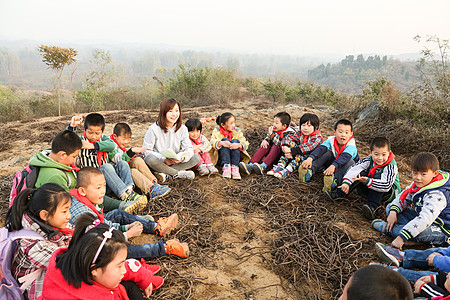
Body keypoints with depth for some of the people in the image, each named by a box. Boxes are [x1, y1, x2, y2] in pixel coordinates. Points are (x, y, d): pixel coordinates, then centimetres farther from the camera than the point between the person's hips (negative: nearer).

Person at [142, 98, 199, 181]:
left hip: (175, 162, 3)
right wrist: (163, 159, -28)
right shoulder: (154, 129, -13)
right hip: (159, 162, -3)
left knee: (195, 158, -18)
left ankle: (165, 174, -23)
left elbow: (189, 149, -7)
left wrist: (181, 157, -30)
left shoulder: (182, 128, -3)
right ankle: (179, 173, -21)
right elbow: (146, 150, -14)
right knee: (151, 159, -36)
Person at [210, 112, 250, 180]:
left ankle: (235, 167, -39)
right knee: (225, 140, -24)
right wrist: (221, 143, -39)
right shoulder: (217, 131, 0)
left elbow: (245, 143, -12)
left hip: (235, 156, 1)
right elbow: (212, 142, -18)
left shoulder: (237, 131, 1)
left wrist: (239, 145, -36)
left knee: (235, 141, -24)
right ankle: (226, 166, -41)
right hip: (221, 156, -1)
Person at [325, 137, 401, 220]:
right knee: (361, 173, -19)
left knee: (378, 176, -32)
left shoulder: (392, 166, -25)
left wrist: (368, 181, -49)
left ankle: (373, 206, -42)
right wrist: (346, 182, -34)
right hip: (370, 189, 5)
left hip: (390, 191, -5)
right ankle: (339, 193, -20)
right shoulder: (369, 160, -12)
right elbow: (354, 168, -19)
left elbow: (386, 185, -37)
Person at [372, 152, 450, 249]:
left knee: (422, 231, -42)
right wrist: (393, 212, -14)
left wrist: (401, 238, -50)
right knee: (390, 207, 3)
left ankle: (386, 228, -18)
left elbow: (424, 220, -43)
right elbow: (404, 196, 6)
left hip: (440, 230, -9)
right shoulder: (418, 184, -5)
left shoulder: (436, 195, -33)